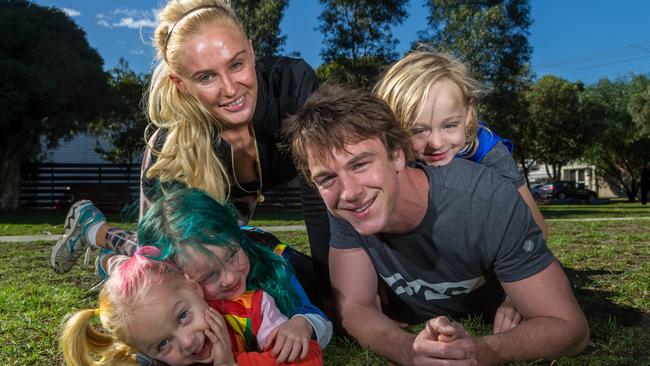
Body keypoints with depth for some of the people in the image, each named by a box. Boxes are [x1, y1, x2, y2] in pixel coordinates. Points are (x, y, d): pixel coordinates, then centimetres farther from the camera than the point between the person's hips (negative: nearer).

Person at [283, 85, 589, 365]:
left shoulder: (488, 201, -32)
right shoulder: (343, 205, -21)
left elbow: (570, 328, -26)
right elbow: (355, 307, -20)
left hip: (494, 333, -1)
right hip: (411, 330, 2)